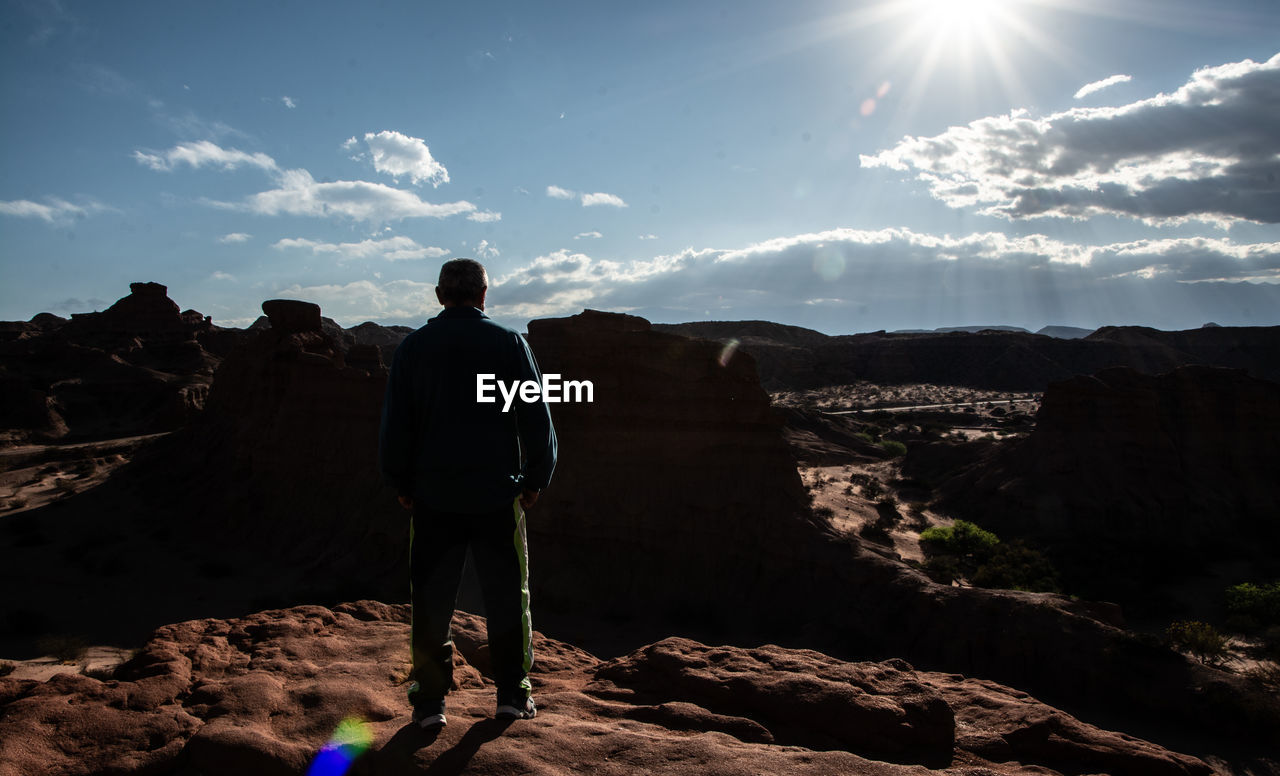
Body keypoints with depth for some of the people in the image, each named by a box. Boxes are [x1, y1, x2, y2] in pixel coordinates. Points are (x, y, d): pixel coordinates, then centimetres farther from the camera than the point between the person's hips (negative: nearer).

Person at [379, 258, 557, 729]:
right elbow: (536, 418, -2)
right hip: (497, 494, -1)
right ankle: (513, 693, 17)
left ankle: (430, 700, 14)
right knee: (507, 595, 10)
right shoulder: (509, 343, -1)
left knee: (431, 600, 10)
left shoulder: (413, 347, 3)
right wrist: (535, 479, 8)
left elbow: (394, 425, 4)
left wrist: (402, 485, 14)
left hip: (433, 495, 1)